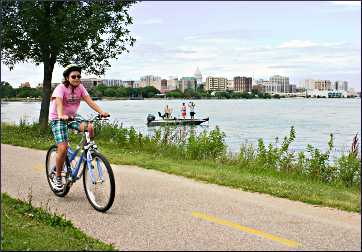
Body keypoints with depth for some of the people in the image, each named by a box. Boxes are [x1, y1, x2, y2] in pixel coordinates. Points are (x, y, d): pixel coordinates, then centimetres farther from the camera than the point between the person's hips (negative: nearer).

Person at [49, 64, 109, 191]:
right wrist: (61, 115, -56)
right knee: (63, 148, -18)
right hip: (58, 119, -5)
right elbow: (59, 103, -35)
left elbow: (89, 101, -14)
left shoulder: (80, 87, -3)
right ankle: (57, 177, 1)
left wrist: (102, 112, -30)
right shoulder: (61, 88, -18)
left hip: (72, 117, 5)